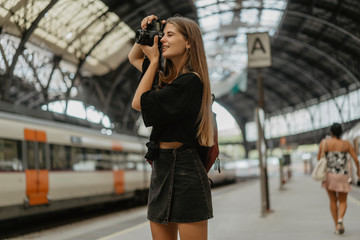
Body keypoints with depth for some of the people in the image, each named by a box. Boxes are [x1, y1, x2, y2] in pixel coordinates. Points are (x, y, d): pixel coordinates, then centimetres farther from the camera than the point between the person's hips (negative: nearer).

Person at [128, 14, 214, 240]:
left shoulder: (190, 81, -12)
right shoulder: (166, 76, 15)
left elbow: (139, 103, -13)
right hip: (161, 170, 9)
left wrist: (154, 60, -3)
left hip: (184, 170, -9)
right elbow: (134, 58, 32)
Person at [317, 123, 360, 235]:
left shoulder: (324, 142, -7)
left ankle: (336, 226, 11)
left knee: (333, 201, 16)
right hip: (342, 176, 0)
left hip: (329, 175, 1)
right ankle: (340, 219, -18)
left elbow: (319, 158, 0)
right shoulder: (346, 144, -5)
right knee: (343, 201, 11)